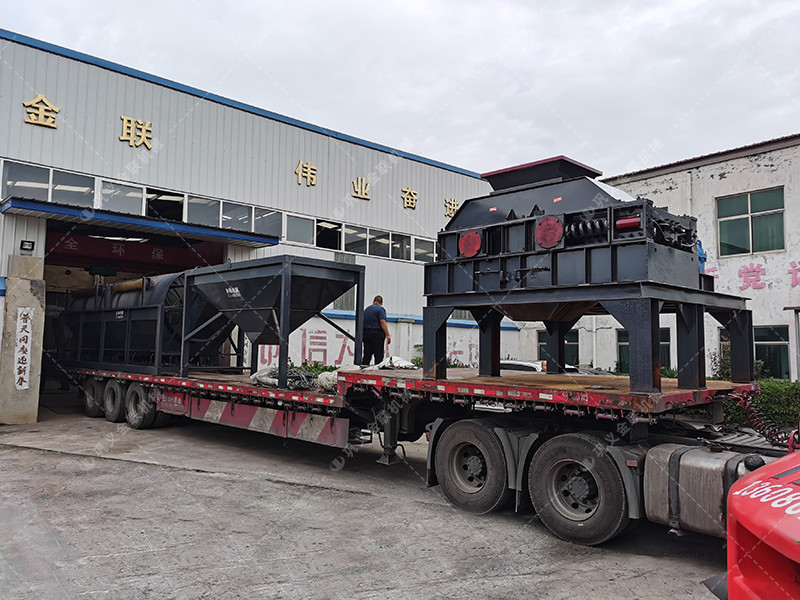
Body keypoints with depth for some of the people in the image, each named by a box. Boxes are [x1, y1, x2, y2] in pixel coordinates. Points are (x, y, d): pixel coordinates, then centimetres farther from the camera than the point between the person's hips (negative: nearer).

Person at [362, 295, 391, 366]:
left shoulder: (366, 309, 17)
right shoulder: (380, 309, -4)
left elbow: (362, 322, 20)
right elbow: (382, 322, -16)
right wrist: (387, 335, -17)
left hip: (366, 333, 6)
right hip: (377, 334, -6)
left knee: (366, 355, 8)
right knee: (379, 355, -4)